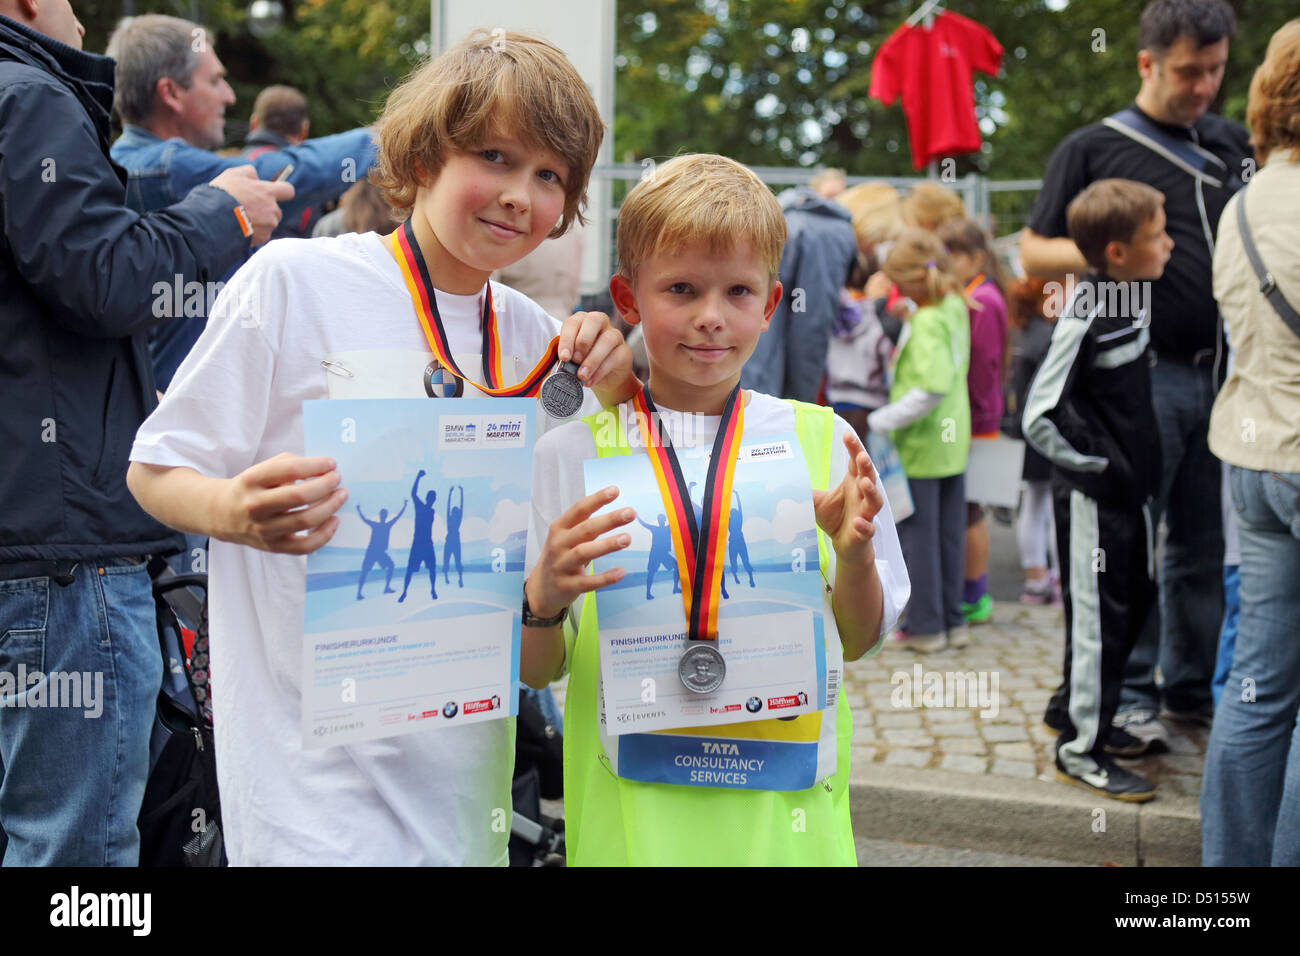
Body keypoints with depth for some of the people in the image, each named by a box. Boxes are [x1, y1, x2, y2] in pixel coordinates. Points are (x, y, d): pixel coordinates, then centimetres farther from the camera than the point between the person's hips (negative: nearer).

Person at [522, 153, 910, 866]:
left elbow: (855, 643, 5)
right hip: (628, 811, -1)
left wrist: (854, 556, -14)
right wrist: (543, 599, -21)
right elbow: (537, 669, -1)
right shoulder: (571, 452, -5)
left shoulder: (820, 440, -1)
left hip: (785, 804, 1)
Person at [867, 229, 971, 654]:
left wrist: (878, 422, -23)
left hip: (920, 446, -8)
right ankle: (952, 621, 25)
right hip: (953, 441, 8)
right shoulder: (956, 308, 5)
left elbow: (932, 389, -30)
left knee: (917, 536, 4)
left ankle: (926, 626, 14)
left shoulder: (927, 323, -21)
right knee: (948, 534, 15)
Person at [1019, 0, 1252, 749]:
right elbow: (1033, 254, 1)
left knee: (1208, 545, 10)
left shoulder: (1236, 145, 16)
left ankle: (1194, 686, 21)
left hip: (1222, 372, 5)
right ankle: (1129, 691, 10)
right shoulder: (1094, 148, 2)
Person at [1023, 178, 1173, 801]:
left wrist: (1141, 462, 15)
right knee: (1098, 615, -1)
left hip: (1133, 487, 9)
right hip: (1093, 494, -9)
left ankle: (1073, 708, 34)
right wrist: (1099, 463, -15)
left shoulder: (1135, 300, 6)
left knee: (1136, 603, 17)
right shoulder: (1085, 317, -20)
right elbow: (1040, 417, -22)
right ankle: (1079, 748, 12)